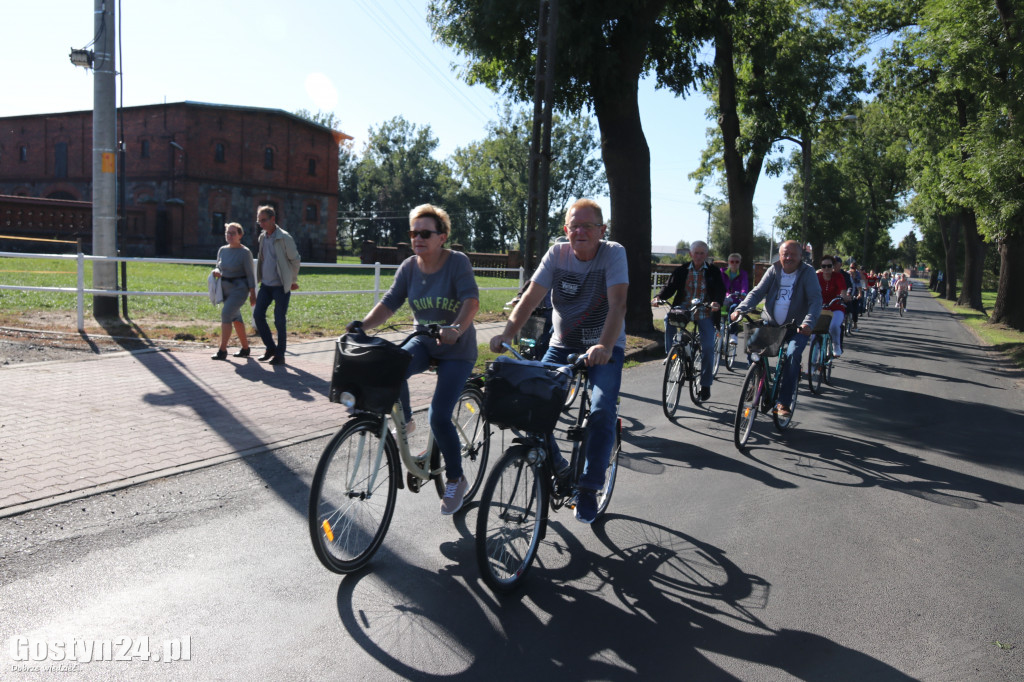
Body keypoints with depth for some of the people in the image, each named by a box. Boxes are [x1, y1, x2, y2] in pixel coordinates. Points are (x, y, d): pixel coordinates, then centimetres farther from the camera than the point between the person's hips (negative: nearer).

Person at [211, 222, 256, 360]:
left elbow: (250, 274, -10)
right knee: (236, 318, 14)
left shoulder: (245, 253, -12)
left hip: (239, 288, -7)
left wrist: (252, 293, -12)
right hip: (225, 288, 8)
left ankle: (222, 351, -18)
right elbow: (219, 267, 19)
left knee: (226, 314, -20)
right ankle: (245, 348, 27)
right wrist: (216, 271, -5)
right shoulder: (222, 250, 7)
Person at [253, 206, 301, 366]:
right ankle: (270, 348, 17)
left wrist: (293, 281, 3)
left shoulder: (284, 238, -11)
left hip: (281, 286, -6)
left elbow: (295, 260, -4)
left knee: (279, 320, -3)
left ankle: (280, 354, 8)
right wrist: (260, 278, 18)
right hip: (266, 285, 7)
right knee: (258, 315, 1)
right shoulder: (262, 237, 9)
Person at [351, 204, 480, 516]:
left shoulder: (458, 262, -15)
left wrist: (455, 329, -47)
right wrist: (363, 324, -25)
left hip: (457, 349, -4)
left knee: (439, 417, -15)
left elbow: (471, 301, -28)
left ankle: (456, 480, 8)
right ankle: (404, 421, 2)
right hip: (424, 342, 5)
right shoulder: (409, 267, -1)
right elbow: (389, 303, -7)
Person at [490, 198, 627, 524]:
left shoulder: (613, 253, -13)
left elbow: (617, 304, -26)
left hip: (604, 349, -3)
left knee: (602, 414, -21)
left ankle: (588, 488, -4)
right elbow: (530, 297, -13)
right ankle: (553, 463, 11)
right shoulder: (557, 254, -5)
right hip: (562, 345, 3)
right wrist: (507, 333, -30)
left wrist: (604, 346, -43)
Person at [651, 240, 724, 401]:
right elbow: (669, 287, -3)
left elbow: (721, 290, -7)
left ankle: (705, 385, 1)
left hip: (705, 314, -1)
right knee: (668, 318, -30)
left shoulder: (713, 272, 3)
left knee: (708, 347, -12)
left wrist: (717, 302, -30)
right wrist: (658, 297, -24)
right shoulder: (681, 270, 4)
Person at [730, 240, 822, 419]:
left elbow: (815, 300, -17)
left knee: (792, 356, -26)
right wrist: (740, 309, -24)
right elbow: (757, 292, -5)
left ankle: (784, 403, -18)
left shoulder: (807, 272, -6)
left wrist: (809, 322, -36)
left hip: (796, 328, -3)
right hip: (770, 324, 3)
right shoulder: (773, 271, 3)